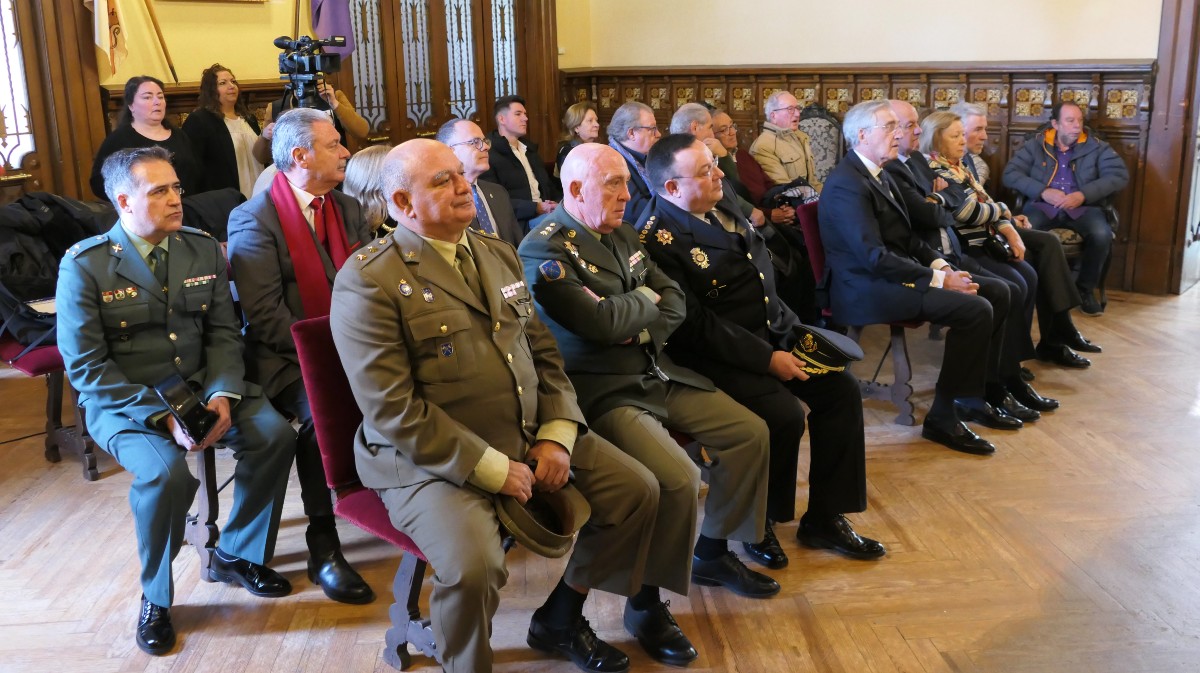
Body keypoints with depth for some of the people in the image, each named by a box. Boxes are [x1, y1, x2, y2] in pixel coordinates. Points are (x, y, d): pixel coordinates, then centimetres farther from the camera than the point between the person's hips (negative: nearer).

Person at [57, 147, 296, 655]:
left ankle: (236, 556, 6)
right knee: (165, 472, -32)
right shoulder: (84, 265, -10)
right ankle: (156, 597, -3)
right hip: (124, 402, -4)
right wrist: (161, 416, -22)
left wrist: (222, 394, -15)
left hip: (201, 387, 4)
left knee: (275, 434, -19)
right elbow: (85, 365, -12)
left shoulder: (203, 249, 3)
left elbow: (222, 331, 5)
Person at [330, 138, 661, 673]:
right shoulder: (368, 282, -13)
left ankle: (560, 620, 24)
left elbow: (544, 353, 12)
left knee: (637, 490, 3)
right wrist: (492, 469, -20)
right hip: (431, 459, -7)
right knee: (473, 565, -31)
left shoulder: (499, 255, 11)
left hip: (533, 440, 7)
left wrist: (556, 436, -4)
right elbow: (394, 412, -19)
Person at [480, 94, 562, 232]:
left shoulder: (530, 148, 23)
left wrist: (558, 204, 1)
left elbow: (548, 186, 24)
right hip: (519, 223, -8)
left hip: (546, 215, 8)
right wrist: (536, 208, -20)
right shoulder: (490, 154, -5)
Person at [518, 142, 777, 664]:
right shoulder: (543, 249, -14)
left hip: (657, 373, 9)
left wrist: (644, 326, -11)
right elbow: (599, 321, -25)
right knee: (677, 478, -28)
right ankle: (646, 602, -4)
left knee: (750, 434, 5)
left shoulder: (621, 234, 12)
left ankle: (713, 553, 24)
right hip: (602, 391, -9)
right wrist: (646, 299, -6)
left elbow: (674, 301, 10)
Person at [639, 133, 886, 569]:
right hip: (718, 352, -9)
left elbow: (761, 259, 17)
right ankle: (757, 525, 1)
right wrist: (767, 359, -20)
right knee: (785, 416, -26)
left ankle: (824, 518, 9)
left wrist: (786, 326, 5)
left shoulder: (718, 204, 7)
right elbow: (695, 324, -22)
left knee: (841, 391, -2)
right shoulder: (658, 239, -19)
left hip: (773, 332, 9)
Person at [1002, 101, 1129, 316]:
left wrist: (1083, 194, -15)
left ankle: (1085, 289, -6)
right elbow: (1010, 174, 1)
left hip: (1083, 207, 1)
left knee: (1102, 235, -31)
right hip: (1042, 206, -1)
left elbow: (1119, 175, 0)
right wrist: (1043, 191, -14)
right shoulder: (1034, 146, 11)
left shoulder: (1097, 147, 12)